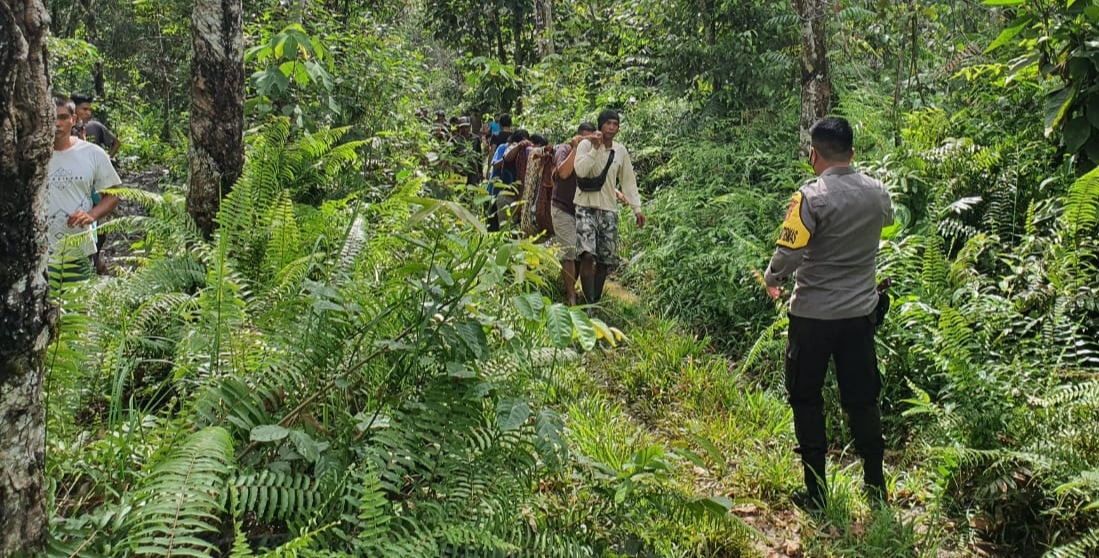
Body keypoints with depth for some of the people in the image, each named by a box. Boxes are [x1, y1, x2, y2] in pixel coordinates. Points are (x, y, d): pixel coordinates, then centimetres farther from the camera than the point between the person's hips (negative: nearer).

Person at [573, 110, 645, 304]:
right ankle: (589, 303, -19)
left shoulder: (621, 151, 9)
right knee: (588, 255, -19)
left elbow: (628, 181, 14)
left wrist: (637, 208, 9)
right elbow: (580, 171, -18)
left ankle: (597, 301, 18)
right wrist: (595, 148, -19)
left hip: (609, 210, 4)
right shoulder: (586, 144, -3)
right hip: (586, 207, -4)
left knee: (606, 260, 4)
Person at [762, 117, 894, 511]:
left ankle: (816, 492, 13)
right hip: (860, 312, 5)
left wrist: (772, 280, 0)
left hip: (813, 315, -5)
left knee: (806, 400, 9)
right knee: (862, 399, 15)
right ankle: (877, 487, 23)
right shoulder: (877, 193, 0)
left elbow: (787, 255, -21)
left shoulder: (811, 197, -18)